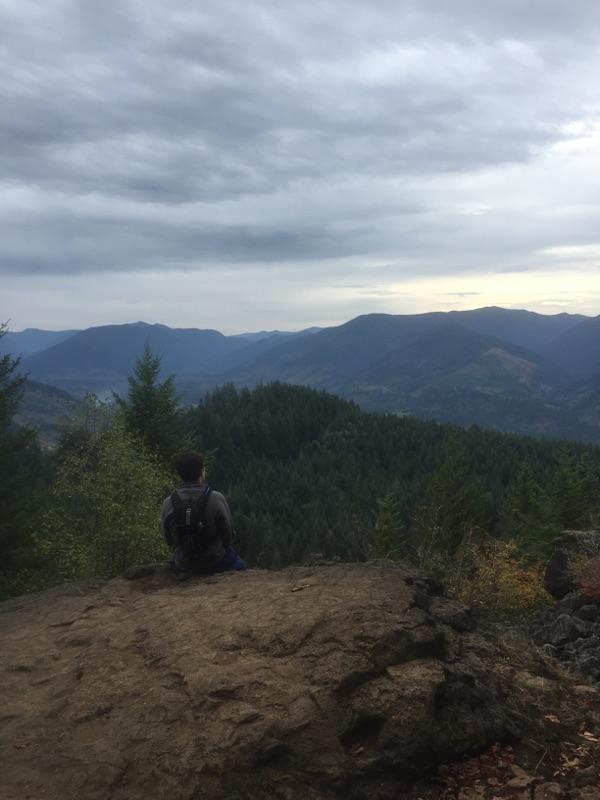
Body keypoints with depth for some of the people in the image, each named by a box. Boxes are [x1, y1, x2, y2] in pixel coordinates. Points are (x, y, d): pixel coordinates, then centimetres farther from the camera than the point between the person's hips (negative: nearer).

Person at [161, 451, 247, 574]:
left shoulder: (168, 503, -14)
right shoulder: (216, 499, -21)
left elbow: (169, 540, -1)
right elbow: (228, 535, -10)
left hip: (183, 567, 2)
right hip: (216, 564, -2)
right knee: (241, 567, 28)